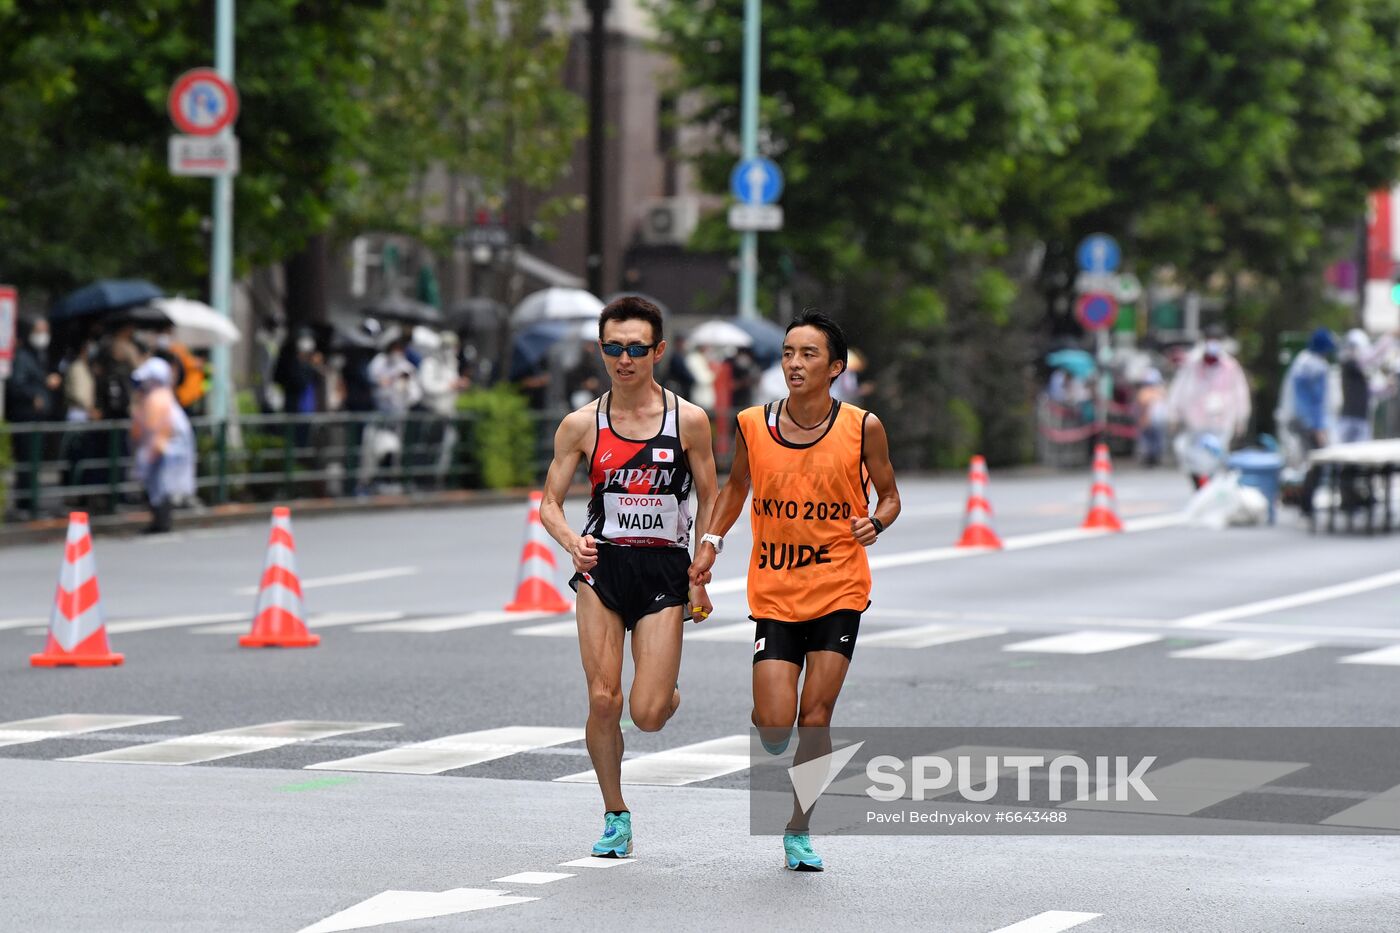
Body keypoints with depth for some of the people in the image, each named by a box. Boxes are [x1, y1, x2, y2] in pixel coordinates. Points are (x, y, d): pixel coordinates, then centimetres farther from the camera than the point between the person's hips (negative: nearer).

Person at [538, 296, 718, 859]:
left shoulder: (688, 420, -2)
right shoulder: (582, 425, 0)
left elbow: (709, 500, 7)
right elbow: (550, 502, 6)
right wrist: (571, 542, -15)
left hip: (663, 568, -1)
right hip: (602, 566, 1)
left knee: (647, 716, -9)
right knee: (603, 700, -7)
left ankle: (668, 694, 30)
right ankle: (615, 817, 12)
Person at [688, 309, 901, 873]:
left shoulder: (862, 428, -6)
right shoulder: (753, 425, -2)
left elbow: (888, 496, 7)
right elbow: (736, 487, 16)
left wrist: (875, 523, -15)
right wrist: (711, 542, 2)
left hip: (839, 592, -1)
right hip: (773, 593, 1)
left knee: (815, 716, -3)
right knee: (775, 729, -9)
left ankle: (799, 832, 14)